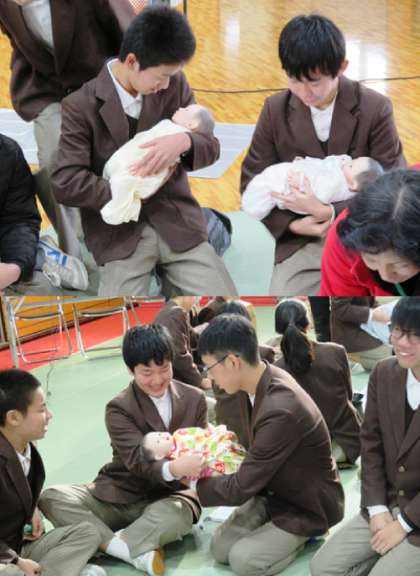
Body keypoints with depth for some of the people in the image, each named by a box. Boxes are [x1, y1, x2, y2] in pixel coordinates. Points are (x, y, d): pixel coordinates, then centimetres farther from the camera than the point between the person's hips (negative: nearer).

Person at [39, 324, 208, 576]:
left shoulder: (195, 399, 2)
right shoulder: (119, 409, -9)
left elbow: (202, 446, 2)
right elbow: (138, 461, -23)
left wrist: (201, 461, -25)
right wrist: (173, 468, -45)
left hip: (169, 496, 0)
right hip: (119, 495, 0)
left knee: (179, 514, -38)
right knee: (53, 498, -26)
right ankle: (138, 553, -38)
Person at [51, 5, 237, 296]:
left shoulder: (175, 86, 2)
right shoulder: (81, 106, -9)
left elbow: (211, 146, 4)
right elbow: (66, 183, -14)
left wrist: (184, 141, -19)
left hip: (177, 221, 3)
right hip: (119, 232, -3)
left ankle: (171, 280, 18)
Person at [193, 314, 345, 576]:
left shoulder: (281, 411, -38)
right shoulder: (261, 381, -9)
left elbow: (241, 488, -28)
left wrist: (194, 482, -12)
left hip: (308, 506, -8)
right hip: (275, 490, 8)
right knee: (220, 548, -2)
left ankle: (304, 534, 5)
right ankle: (283, 531, 15)